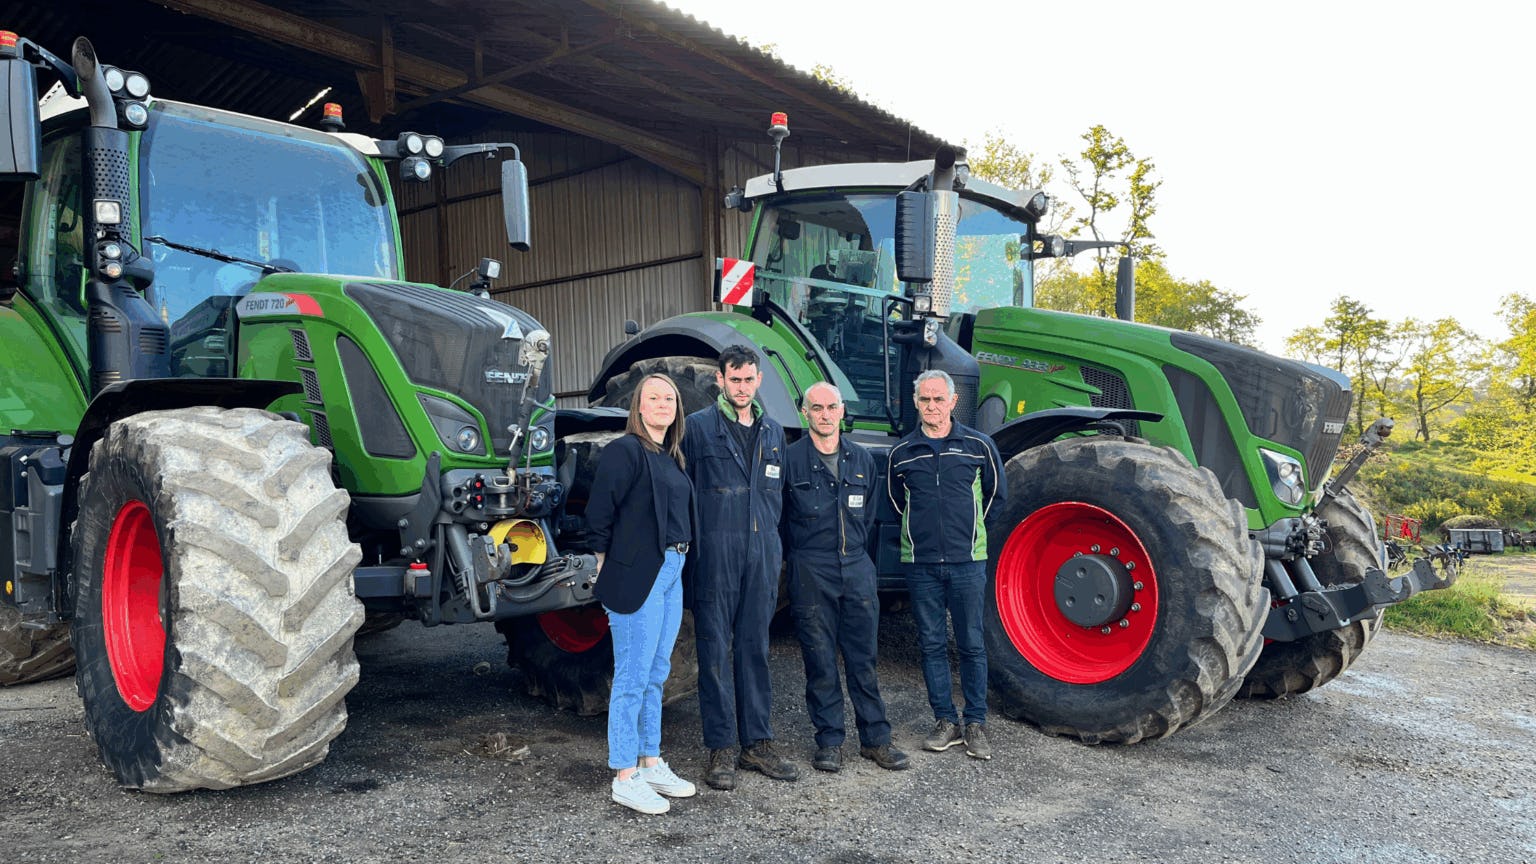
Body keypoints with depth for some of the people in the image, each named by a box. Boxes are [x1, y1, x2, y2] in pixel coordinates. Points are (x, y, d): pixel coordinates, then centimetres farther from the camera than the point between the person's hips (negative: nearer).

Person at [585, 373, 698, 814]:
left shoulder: (671, 457, 15)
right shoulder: (625, 450, -11)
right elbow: (598, 513, -14)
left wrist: (677, 559, 10)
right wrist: (608, 561, -4)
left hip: (672, 572, 9)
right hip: (637, 577, -9)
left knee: (656, 676, 16)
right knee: (632, 679, -1)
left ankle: (651, 764, 27)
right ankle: (625, 778, 8)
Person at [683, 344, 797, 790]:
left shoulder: (773, 431, 15)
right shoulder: (698, 427, 0)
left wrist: (776, 551, 13)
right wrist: (691, 548, -4)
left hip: (762, 554, 5)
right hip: (715, 553, -4)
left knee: (755, 647, 10)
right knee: (716, 649, 0)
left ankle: (757, 743, 19)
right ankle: (720, 749, 9)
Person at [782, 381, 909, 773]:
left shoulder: (862, 459, 10)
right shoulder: (790, 459, -3)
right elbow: (776, 516, 4)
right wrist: (799, 555, 7)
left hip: (857, 568, 3)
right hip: (811, 573, -3)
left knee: (863, 659, 8)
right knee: (821, 662, 4)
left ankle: (875, 739, 17)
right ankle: (829, 741, 15)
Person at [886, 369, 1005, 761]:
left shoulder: (977, 445, 1)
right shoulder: (902, 452, 5)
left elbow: (996, 492, 14)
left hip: (967, 560, -1)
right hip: (921, 563, 2)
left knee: (971, 644, 4)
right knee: (932, 644, 7)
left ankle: (976, 724, 15)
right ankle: (945, 720, 19)